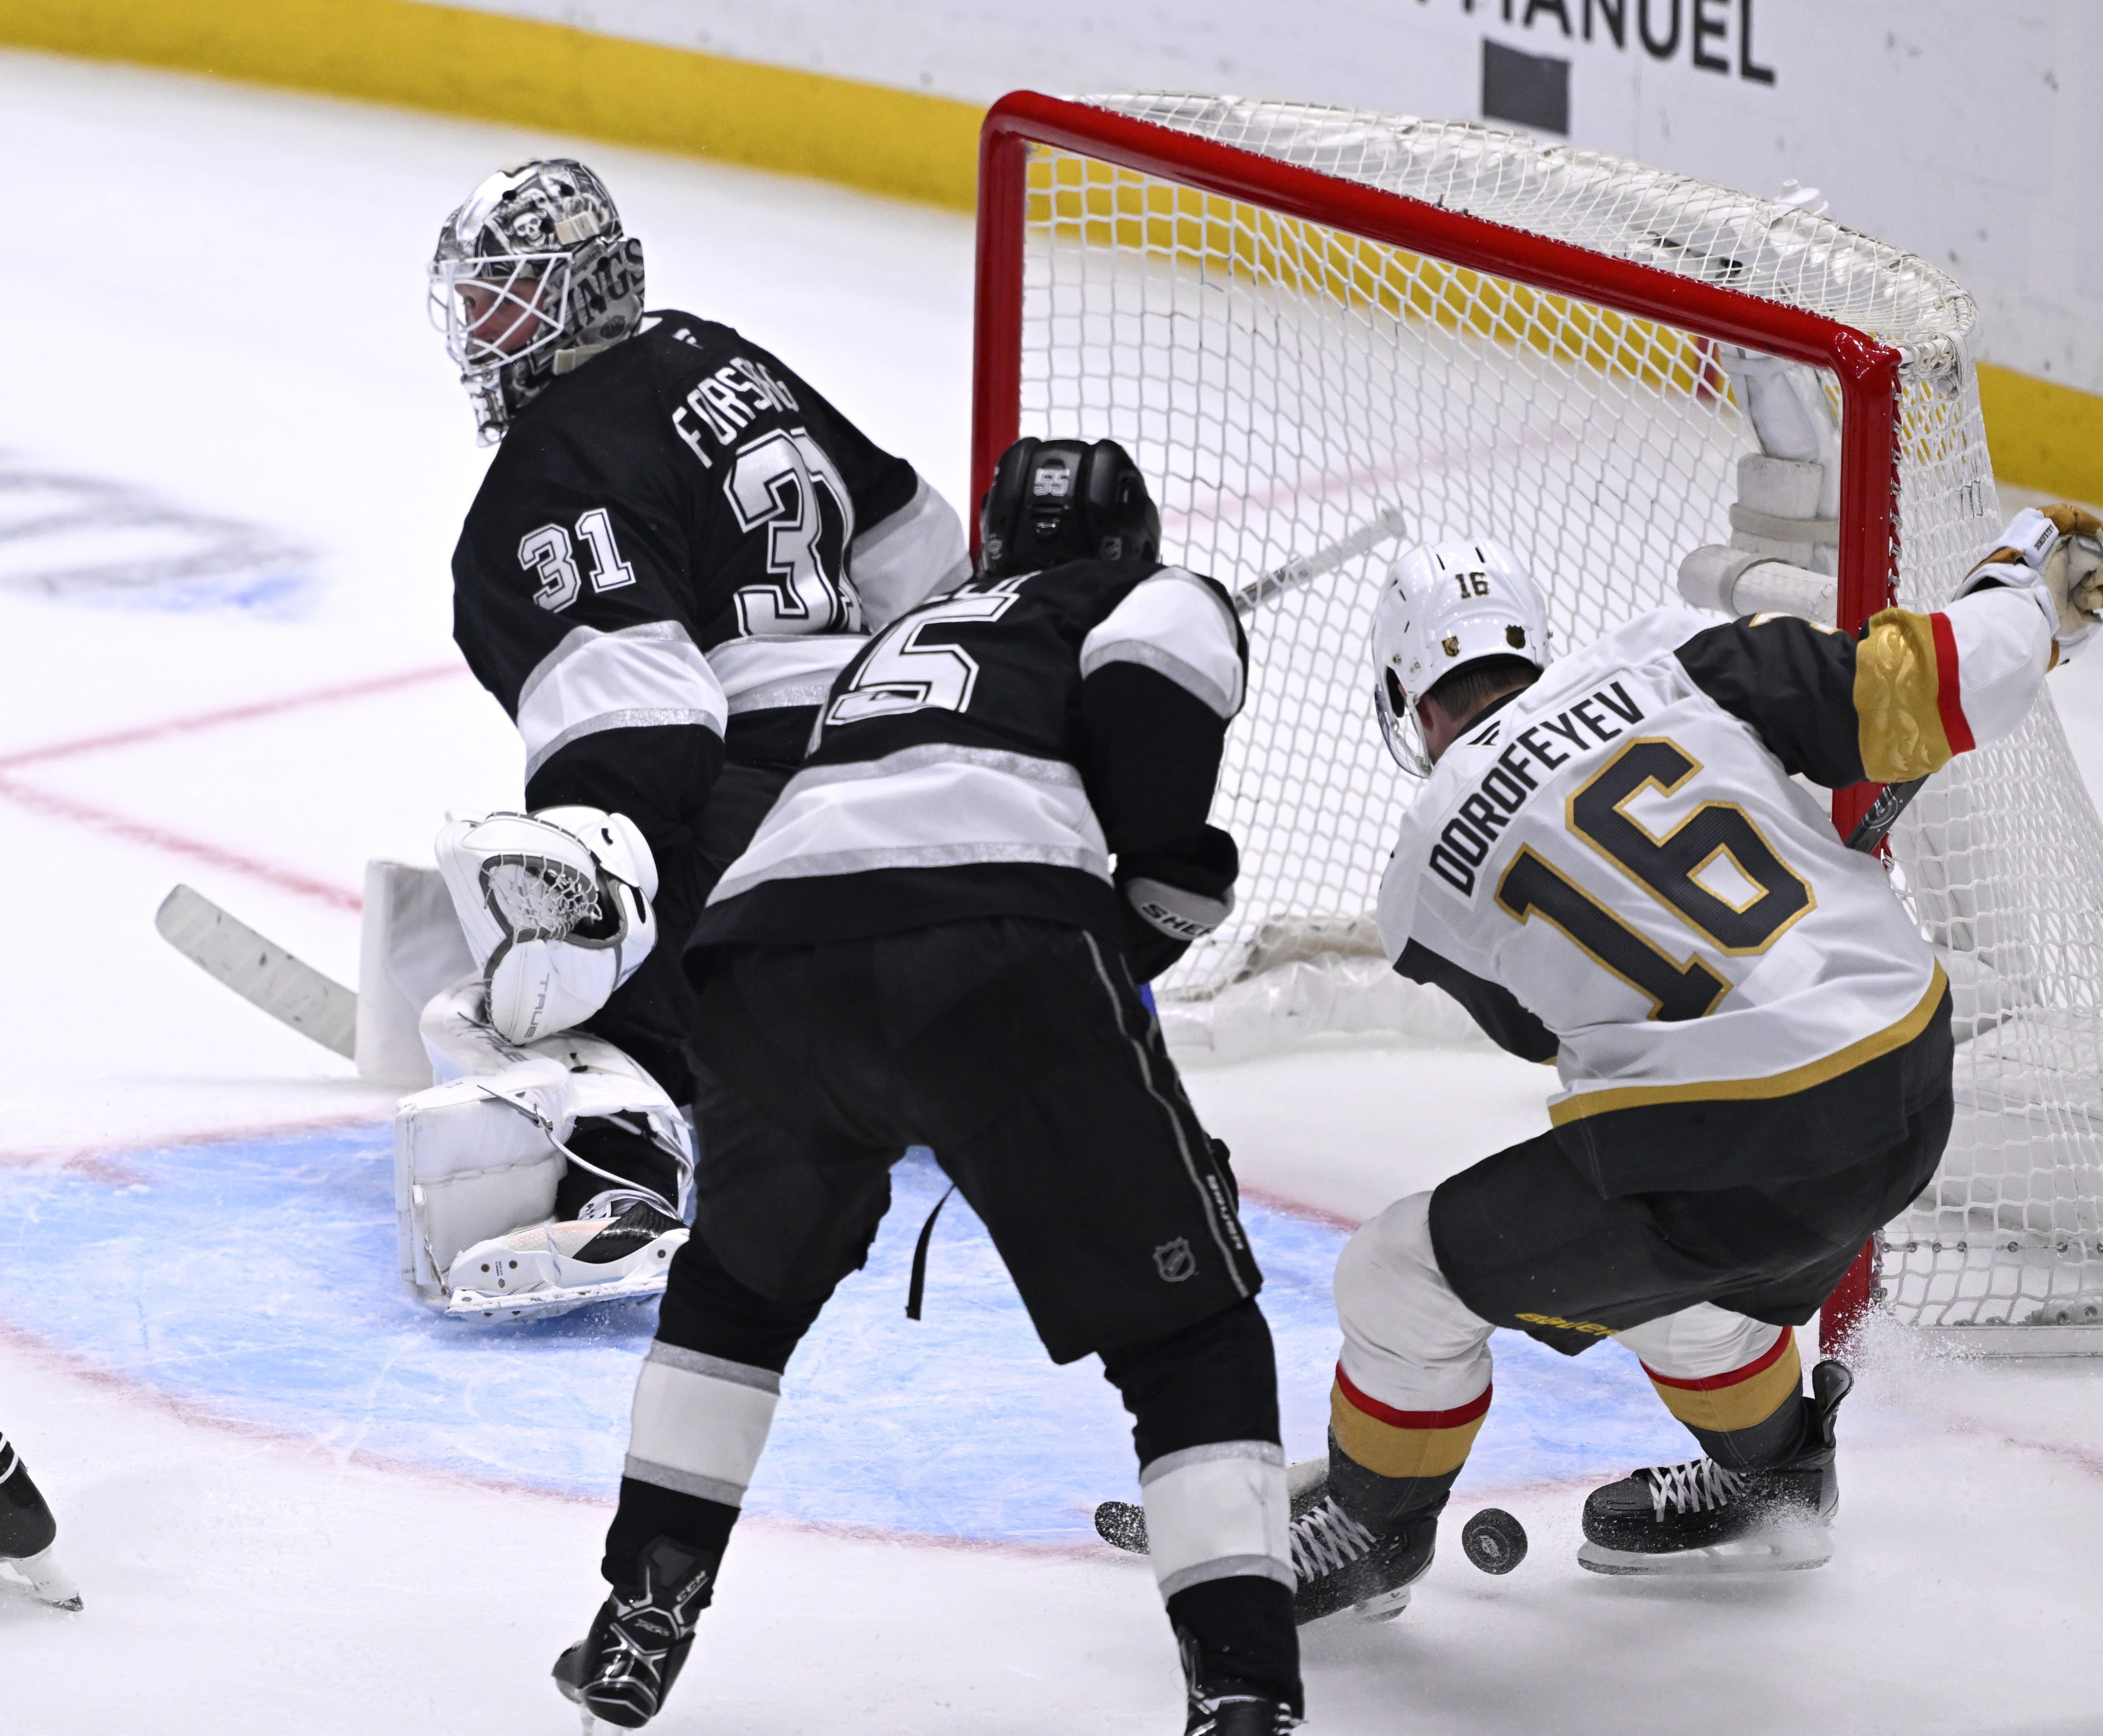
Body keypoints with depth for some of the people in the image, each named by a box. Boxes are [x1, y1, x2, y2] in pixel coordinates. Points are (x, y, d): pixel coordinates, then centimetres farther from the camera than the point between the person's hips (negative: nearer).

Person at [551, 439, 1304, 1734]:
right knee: (1191, 1329, 6)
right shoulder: (1166, 600, 23)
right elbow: (1154, 674, -2)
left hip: (766, 949, 5)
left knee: (743, 1274, 33)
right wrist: (1162, 908, 8)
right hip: (1004, 950, -5)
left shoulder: (908, 634, 41)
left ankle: (641, 1624, 31)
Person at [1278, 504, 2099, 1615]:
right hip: (1911, 1104, 5)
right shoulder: (1664, 659, 4)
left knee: (1405, 1278, 15)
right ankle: (1771, 1483, 54)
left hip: (1724, 1159, -5)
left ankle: (1371, 1533, 36)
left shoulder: (1429, 877, 3)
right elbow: (1901, 701, -2)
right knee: (1669, 1263, 35)